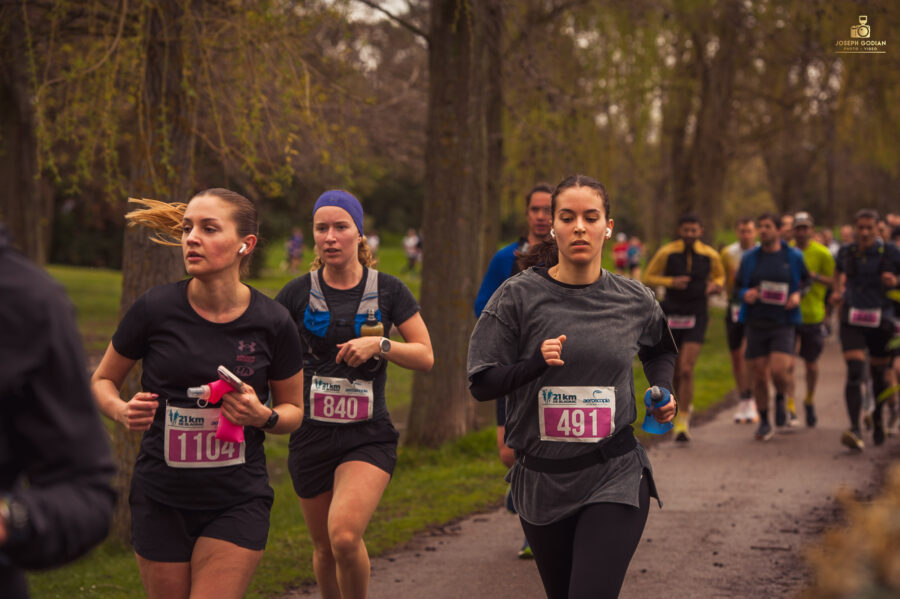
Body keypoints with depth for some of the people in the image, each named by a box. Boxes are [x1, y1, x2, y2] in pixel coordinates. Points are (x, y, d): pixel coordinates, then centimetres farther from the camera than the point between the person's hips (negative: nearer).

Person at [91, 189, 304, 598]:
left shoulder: (272, 323, -7)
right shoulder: (154, 309, -9)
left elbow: (294, 410, 8)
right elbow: (102, 380, 7)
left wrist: (264, 416, -14)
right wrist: (121, 410, -15)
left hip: (238, 503, -1)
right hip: (161, 500, 1)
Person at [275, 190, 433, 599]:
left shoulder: (388, 290, 1)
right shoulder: (298, 293, 2)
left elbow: (426, 357, 3)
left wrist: (380, 345, -14)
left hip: (368, 437, -2)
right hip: (311, 437, 2)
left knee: (345, 536, -22)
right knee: (324, 547, 12)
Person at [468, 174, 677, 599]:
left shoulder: (634, 300, 2)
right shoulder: (519, 296, -5)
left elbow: (660, 350, 24)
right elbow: (481, 384, -5)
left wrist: (663, 393, 6)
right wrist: (536, 363, -21)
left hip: (615, 477, -1)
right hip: (542, 480, 1)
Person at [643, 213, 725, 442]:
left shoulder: (710, 255, -1)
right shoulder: (666, 252, -5)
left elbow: (719, 275, 18)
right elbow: (648, 277, 2)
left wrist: (715, 285, -6)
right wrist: (671, 282, -14)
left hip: (696, 318, -1)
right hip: (671, 316, 1)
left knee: (686, 370, -15)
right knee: (675, 372, 10)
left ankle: (682, 423, -9)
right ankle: (685, 408, 39)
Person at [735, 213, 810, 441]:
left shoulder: (794, 257, 1)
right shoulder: (750, 258, 4)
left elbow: (806, 279, 17)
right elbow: (737, 287, 11)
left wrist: (798, 294, -4)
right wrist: (745, 294, -12)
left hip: (783, 324, -2)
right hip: (756, 325, 2)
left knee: (778, 371, -17)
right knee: (759, 377, 3)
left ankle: (781, 398, 18)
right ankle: (764, 423, 21)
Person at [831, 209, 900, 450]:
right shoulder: (846, 252, 3)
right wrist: (837, 291, 7)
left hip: (880, 321, 0)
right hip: (852, 321, 0)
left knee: (879, 375, 13)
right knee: (854, 373, -16)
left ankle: (878, 419, 40)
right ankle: (855, 429, -23)